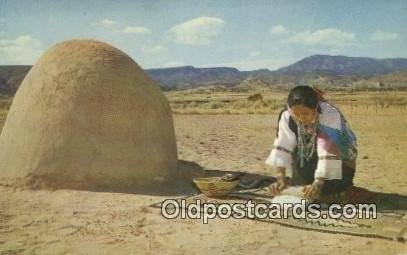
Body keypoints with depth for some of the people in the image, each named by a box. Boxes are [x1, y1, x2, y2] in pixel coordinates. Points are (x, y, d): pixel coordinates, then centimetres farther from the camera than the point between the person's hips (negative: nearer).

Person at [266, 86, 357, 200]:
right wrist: (281, 179, -35)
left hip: (340, 162, -3)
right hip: (309, 160, 4)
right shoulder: (286, 116, -22)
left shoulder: (330, 115, -33)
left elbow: (330, 153, -38)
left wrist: (318, 184, -45)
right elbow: (282, 147, -25)